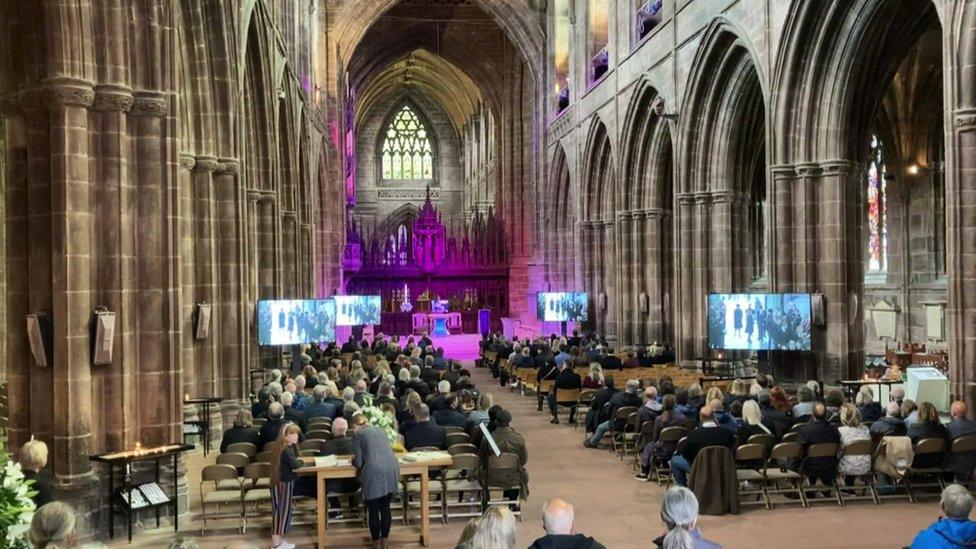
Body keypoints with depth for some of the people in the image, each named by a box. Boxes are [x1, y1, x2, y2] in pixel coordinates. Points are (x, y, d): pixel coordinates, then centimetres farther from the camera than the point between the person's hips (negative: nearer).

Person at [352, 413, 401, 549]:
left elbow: (359, 463, 7)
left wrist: (354, 461, 29)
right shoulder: (381, 430, 25)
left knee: (373, 510, 7)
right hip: (392, 468, 5)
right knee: (385, 507, 16)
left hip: (374, 471, -5)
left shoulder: (359, 434, 10)